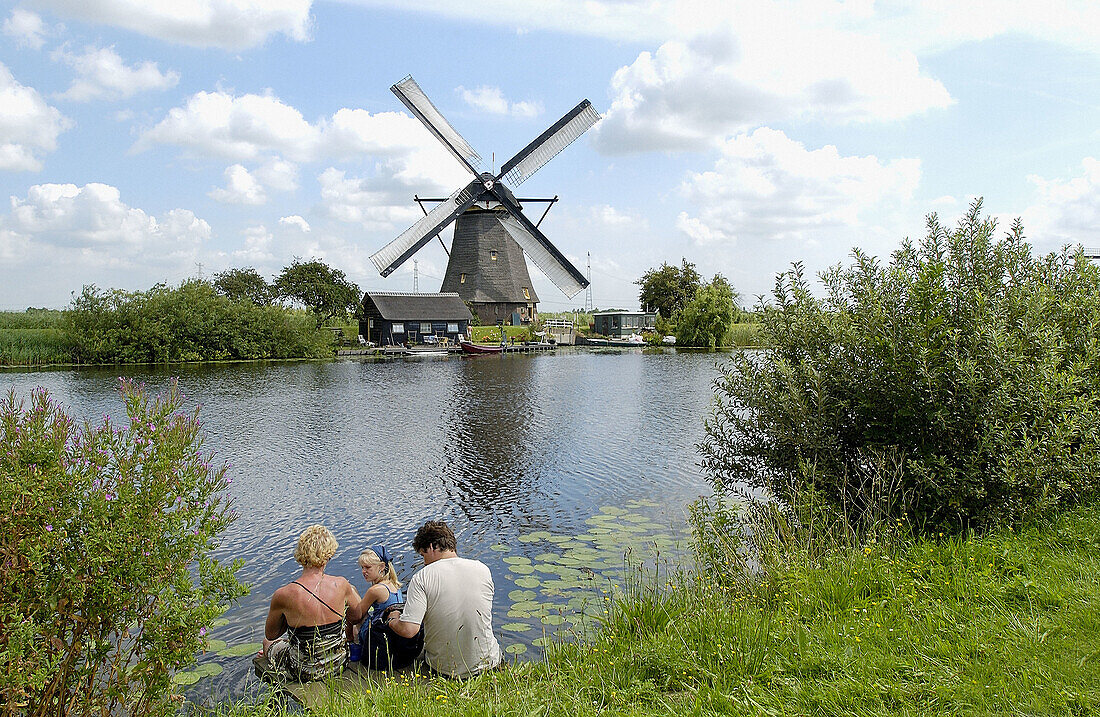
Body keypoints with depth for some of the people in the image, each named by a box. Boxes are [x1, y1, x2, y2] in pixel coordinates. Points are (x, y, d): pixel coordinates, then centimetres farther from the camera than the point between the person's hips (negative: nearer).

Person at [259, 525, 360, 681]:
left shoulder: (283, 595, -24)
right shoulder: (341, 585, -17)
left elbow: (270, 634, -5)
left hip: (303, 673, -3)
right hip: (337, 665, 3)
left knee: (268, 642, 32)